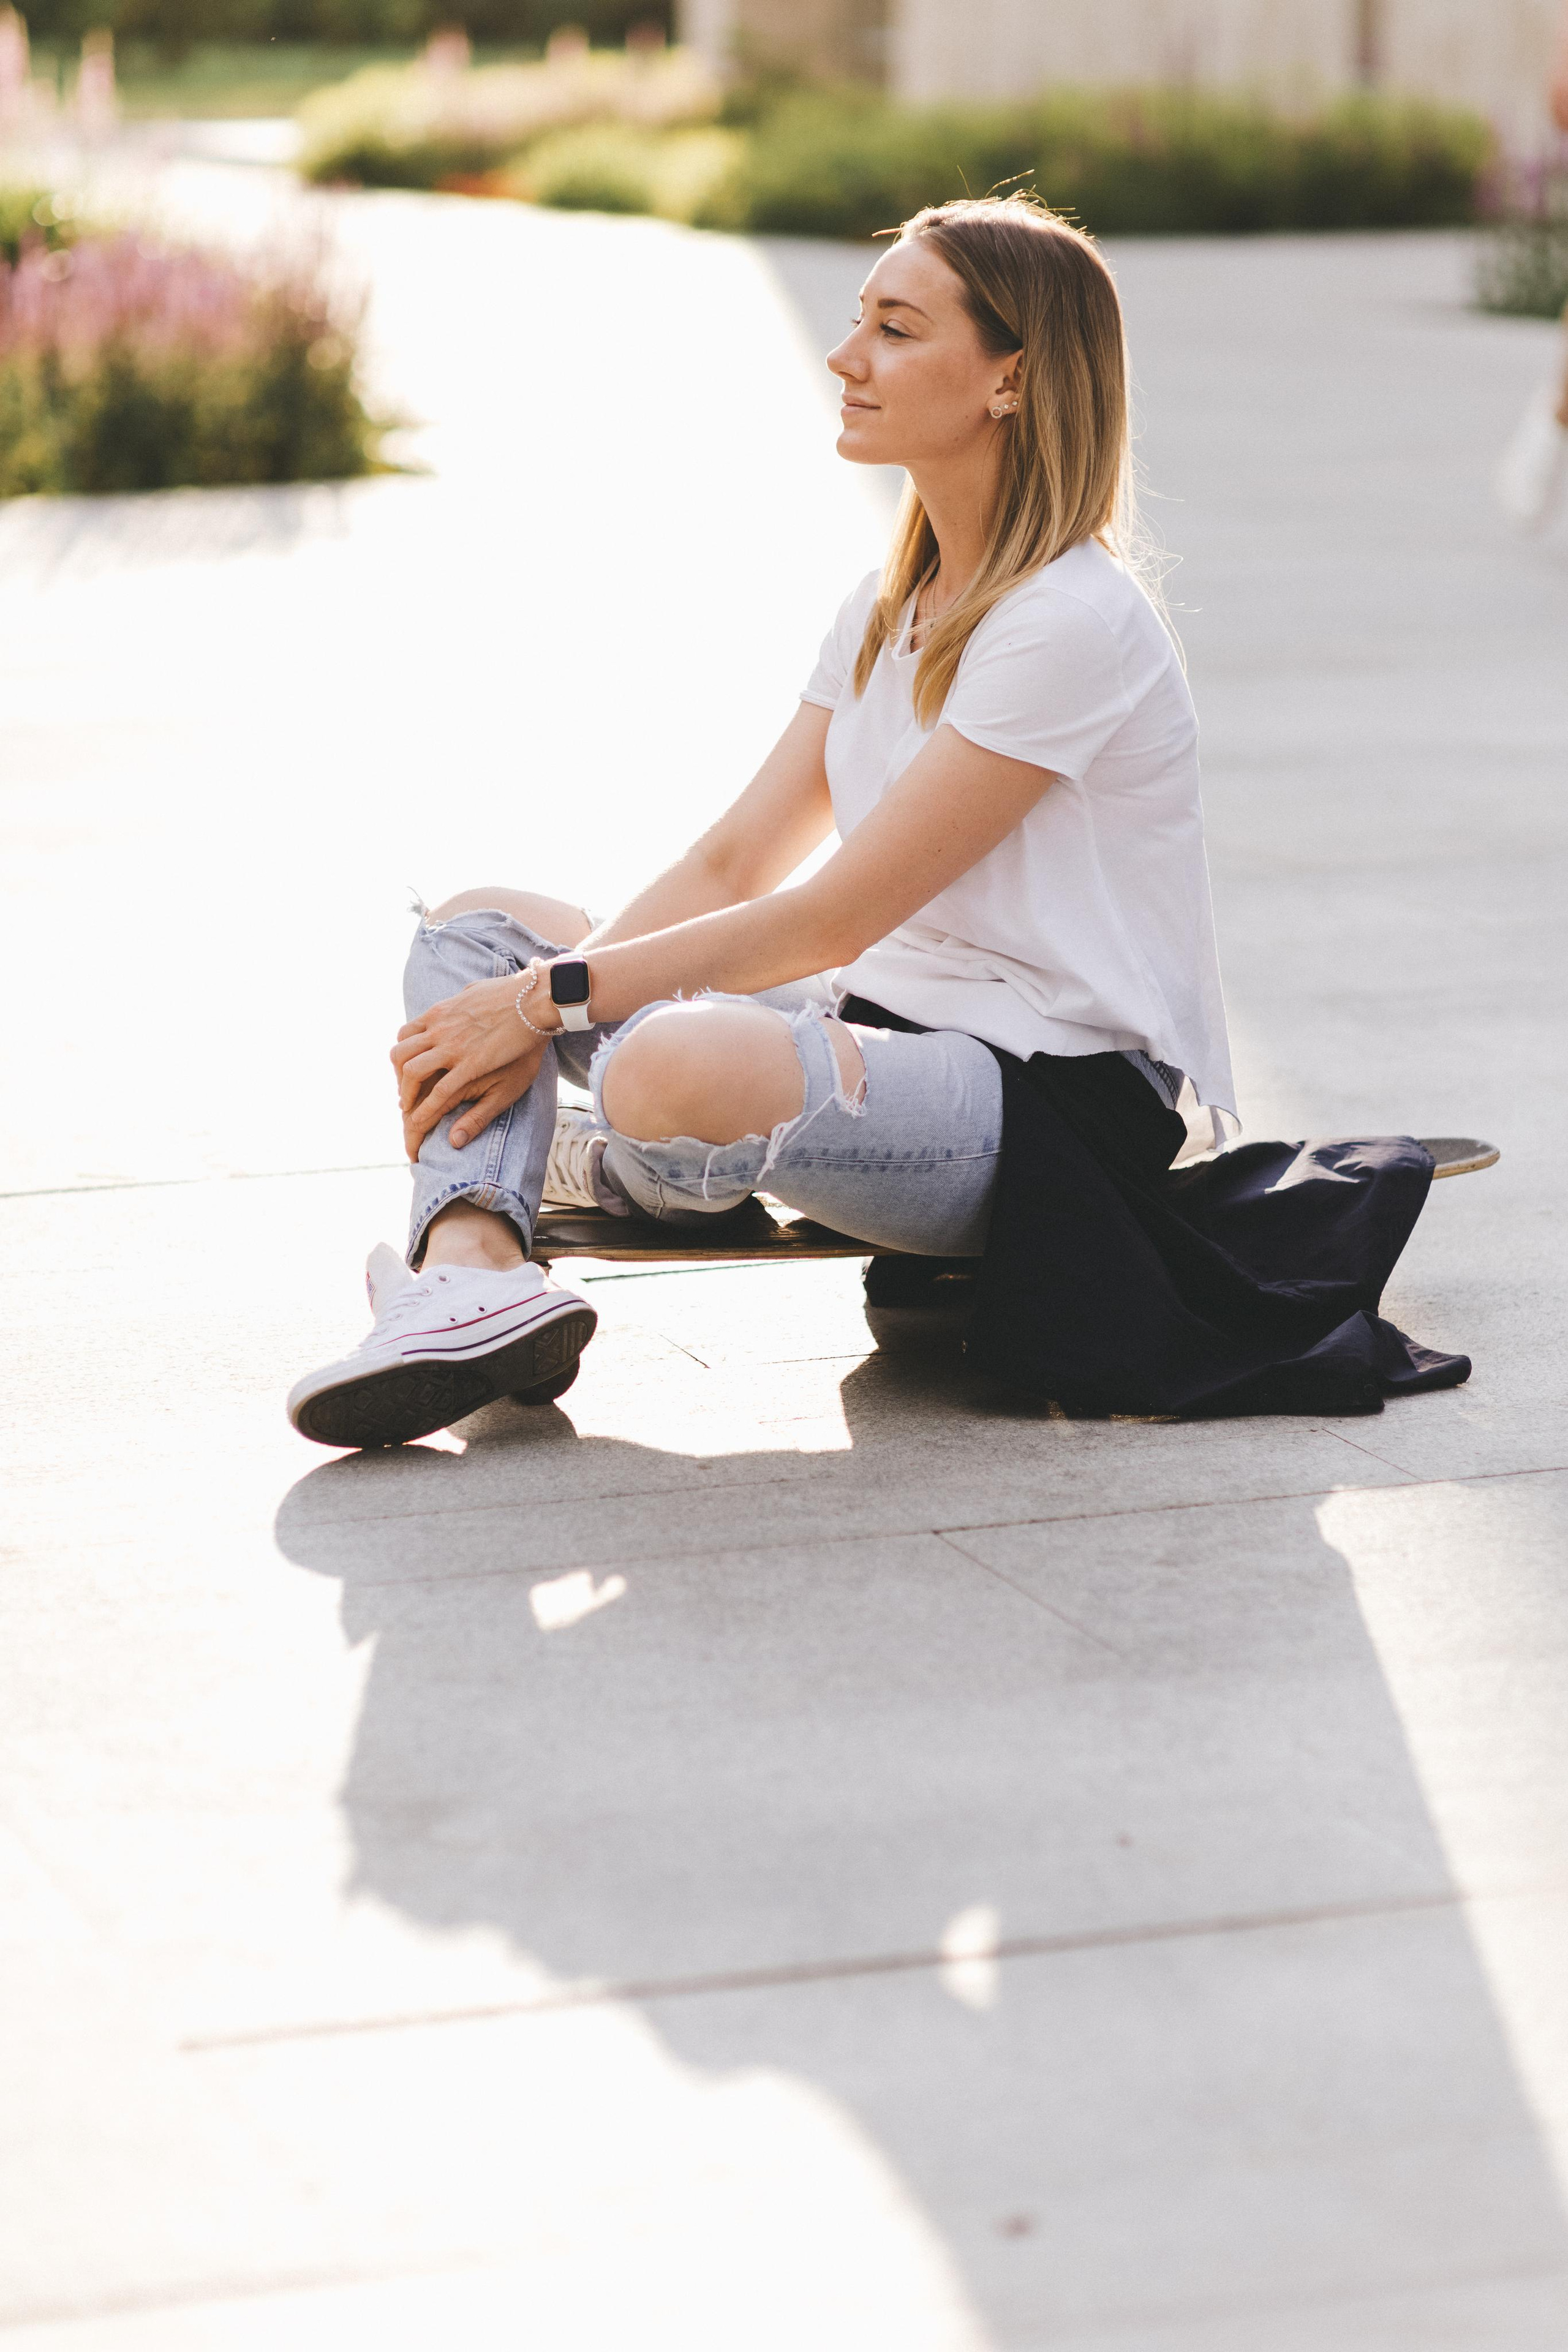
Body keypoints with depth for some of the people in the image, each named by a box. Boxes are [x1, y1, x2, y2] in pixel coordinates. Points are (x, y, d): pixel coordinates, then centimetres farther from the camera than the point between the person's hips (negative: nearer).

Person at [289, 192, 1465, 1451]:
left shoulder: (1073, 625, -17)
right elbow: (732, 866, 8)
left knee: (676, 1070, -38)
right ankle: (475, 1273, -23)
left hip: (1069, 1099, -10)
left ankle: (615, 1166, 2)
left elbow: (830, 921, -18)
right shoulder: (890, 608, 13)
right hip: (895, 1028, 10)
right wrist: (532, 1016, -6)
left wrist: (554, 1000, -16)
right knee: (474, 930, 6)